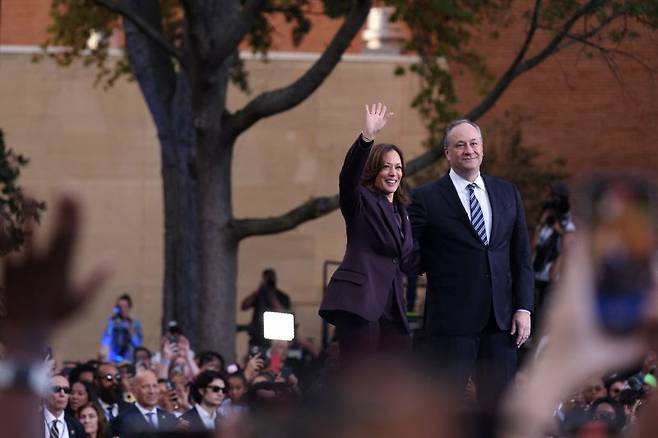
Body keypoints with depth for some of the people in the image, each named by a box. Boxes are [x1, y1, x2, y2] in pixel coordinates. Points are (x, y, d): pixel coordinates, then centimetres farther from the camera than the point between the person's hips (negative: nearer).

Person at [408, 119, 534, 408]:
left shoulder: (507, 194, 12)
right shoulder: (427, 198, 0)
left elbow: (522, 256, 12)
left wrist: (524, 308, 4)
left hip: (500, 319, 4)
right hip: (451, 320, -4)